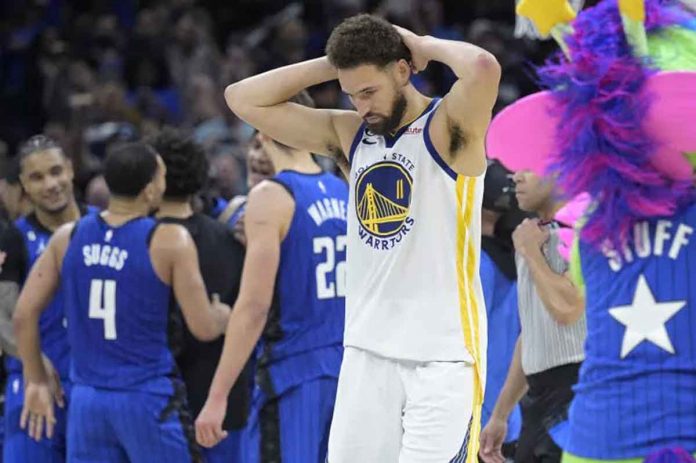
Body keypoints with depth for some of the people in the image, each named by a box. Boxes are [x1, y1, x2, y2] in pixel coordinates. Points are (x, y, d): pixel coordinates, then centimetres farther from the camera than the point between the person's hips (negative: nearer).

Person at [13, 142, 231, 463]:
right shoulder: (169, 241, -10)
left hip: (87, 399, 4)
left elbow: (24, 315, 4)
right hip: (148, 398, -4)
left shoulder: (68, 238, 3)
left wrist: (36, 381, 14)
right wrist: (223, 314, 14)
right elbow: (203, 328, -9)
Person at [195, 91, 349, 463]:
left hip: (292, 374, -7)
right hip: (348, 373, 7)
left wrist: (217, 396, -15)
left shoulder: (271, 197, -11)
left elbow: (255, 306, -17)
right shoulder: (346, 194, 11)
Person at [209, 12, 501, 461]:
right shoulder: (349, 135, 11)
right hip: (367, 352, 6)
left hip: (444, 356, -6)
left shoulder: (448, 129, -7)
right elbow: (244, 99, 10)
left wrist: (425, 46, -10)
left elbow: (483, 67, -29)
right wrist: (333, 64, 2)